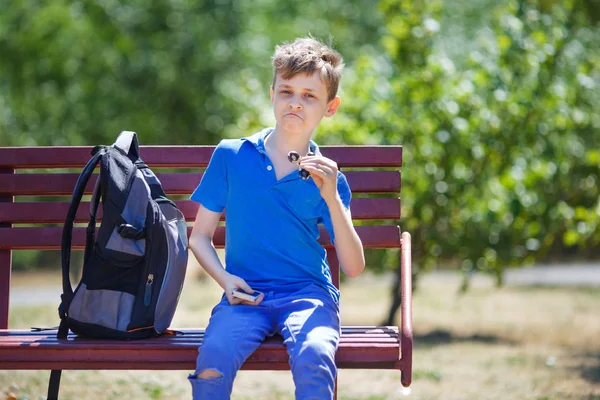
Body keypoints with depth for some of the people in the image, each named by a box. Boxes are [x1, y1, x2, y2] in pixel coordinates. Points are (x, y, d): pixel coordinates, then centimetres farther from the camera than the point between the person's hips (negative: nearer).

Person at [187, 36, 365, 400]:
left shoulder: (327, 177, 6)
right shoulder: (231, 156, 8)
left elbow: (354, 267, -2)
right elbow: (200, 236, 13)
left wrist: (332, 198, -12)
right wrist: (224, 279, -6)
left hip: (308, 294, 0)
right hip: (246, 295, 0)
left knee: (314, 356, -34)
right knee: (213, 357, -31)